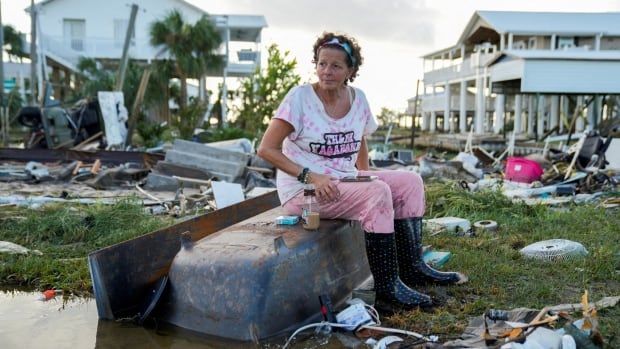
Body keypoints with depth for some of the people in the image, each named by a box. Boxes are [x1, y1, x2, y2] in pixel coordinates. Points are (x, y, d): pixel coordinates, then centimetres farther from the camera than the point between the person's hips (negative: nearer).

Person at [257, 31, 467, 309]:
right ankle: (387, 286, -17)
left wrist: (366, 177, 5)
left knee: (410, 181, -3)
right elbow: (266, 149, -16)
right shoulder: (300, 97, -13)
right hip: (303, 191, -7)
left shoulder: (357, 98, 3)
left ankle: (413, 268, 3)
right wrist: (311, 176, -24)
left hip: (345, 180, 7)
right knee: (378, 193, -27)